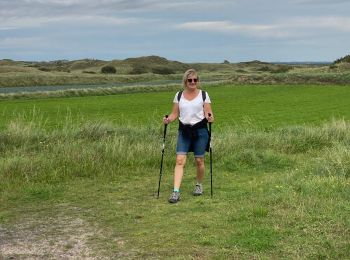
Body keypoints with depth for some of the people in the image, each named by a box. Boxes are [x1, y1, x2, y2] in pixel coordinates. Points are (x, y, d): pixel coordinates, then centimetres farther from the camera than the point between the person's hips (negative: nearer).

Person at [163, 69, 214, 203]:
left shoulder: (203, 95, 2)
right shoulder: (179, 95, 8)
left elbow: (208, 113, 0)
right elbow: (175, 114, 9)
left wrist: (210, 118, -23)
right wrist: (168, 119, -11)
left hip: (200, 130, -1)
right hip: (184, 130, 1)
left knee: (199, 160, 5)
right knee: (180, 160, -10)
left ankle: (199, 185, 30)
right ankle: (176, 191, -14)